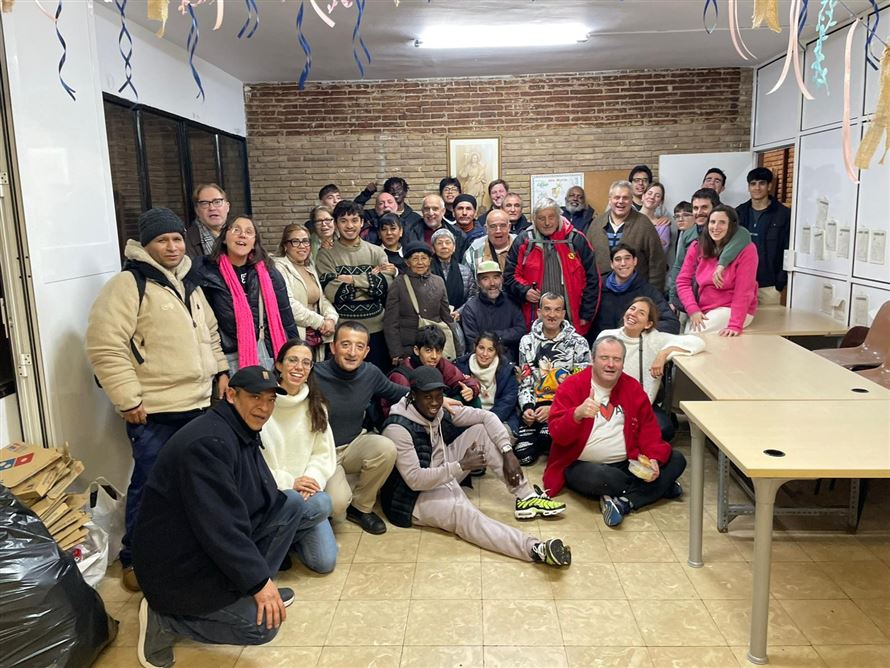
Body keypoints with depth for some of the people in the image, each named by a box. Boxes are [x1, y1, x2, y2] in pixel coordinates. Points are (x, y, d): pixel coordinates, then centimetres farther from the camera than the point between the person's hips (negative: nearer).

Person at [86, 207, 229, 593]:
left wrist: (221, 371, 15)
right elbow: (105, 347, -18)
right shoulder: (128, 284, -12)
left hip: (198, 404, 8)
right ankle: (135, 560, 17)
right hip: (154, 412, -8)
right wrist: (127, 400, -19)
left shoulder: (189, 284, 14)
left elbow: (209, 333, 25)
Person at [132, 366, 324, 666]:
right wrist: (258, 580, -24)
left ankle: (245, 589, 12)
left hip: (218, 543, 10)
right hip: (178, 563, -10)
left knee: (293, 506, 3)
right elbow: (218, 525, -30)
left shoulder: (243, 432, 7)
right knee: (263, 624, -15)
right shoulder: (208, 441, -26)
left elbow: (262, 496, 10)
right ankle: (163, 619, 0)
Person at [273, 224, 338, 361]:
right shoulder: (279, 267, -6)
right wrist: (320, 322, -13)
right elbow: (288, 305, -18)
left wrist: (331, 318, -4)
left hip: (316, 339, 7)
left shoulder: (310, 268, 19)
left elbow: (322, 299, 18)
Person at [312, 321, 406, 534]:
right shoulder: (315, 376, -22)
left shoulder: (371, 374, -6)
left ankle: (361, 507, -1)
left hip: (354, 445, 4)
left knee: (386, 448, -26)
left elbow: (395, 393, 13)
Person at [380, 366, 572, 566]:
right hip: (416, 496, -8)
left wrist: (507, 452, -16)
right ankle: (536, 548, -53)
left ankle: (526, 497, -8)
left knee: (481, 430, -4)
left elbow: (486, 416, -4)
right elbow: (415, 479, -29)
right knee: (462, 511, -37)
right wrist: (461, 466, -30)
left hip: (444, 475, 8)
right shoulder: (398, 428, -26)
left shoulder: (442, 410, -6)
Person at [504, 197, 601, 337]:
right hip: (534, 319, 0)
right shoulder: (524, 241, 5)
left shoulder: (576, 240, 3)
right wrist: (524, 291, -11)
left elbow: (591, 279, 5)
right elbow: (510, 275, 10)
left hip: (571, 319, 0)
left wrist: (586, 315, 2)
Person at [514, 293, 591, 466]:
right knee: (524, 456, -16)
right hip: (535, 405, 2)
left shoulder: (578, 343, 1)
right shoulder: (527, 341, 11)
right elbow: (525, 381, 10)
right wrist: (527, 407, -9)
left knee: (547, 435, -33)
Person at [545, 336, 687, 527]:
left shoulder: (633, 388, 9)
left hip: (625, 465, 6)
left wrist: (654, 458, -9)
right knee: (598, 476, -38)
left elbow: (648, 429, 10)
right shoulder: (572, 387, -6)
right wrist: (577, 414, -35)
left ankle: (623, 503, -23)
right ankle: (659, 488, -12)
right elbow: (558, 434, -14)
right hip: (583, 466, -5)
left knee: (676, 460, -8)